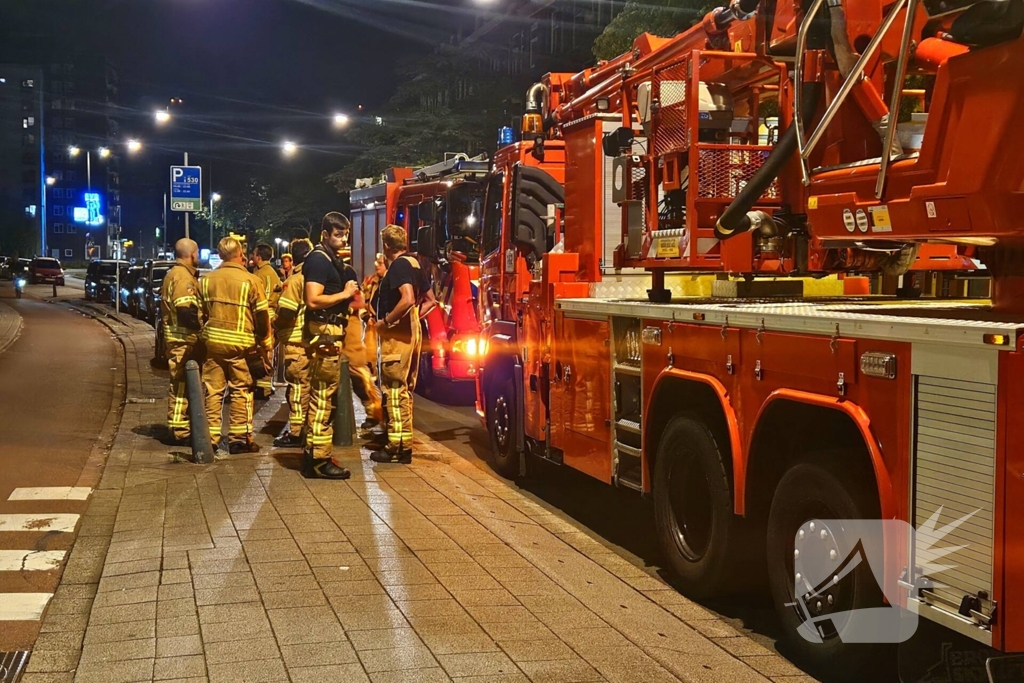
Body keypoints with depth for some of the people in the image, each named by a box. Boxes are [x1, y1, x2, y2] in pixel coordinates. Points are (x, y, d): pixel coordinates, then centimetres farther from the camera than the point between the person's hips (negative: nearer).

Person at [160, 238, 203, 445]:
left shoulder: (173, 274, 18)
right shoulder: (184, 277, -16)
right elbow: (186, 311, -27)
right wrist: (201, 326, -14)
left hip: (176, 337, 11)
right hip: (183, 340, -11)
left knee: (180, 384, 17)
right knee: (181, 385, -6)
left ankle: (179, 427, 26)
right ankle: (179, 431, -2)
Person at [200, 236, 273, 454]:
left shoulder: (206, 280, 6)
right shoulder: (251, 281, -7)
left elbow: (200, 313, 12)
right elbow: (262, 315, -5)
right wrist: (266, 345, 5)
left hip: (212, 340, 3)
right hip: (240, 343, -3)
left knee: (213, 391, 8)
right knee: (241, 391, 4)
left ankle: (210, 437, 11)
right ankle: (239, 438, 6)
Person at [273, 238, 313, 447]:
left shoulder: (295, 280, -11)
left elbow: (286, 311, -19)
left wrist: (276, 326, -2)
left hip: (295, 340, -7)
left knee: (298, 385, -5)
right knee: (309, 384, 13)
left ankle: (296, 432, -3)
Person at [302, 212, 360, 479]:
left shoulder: (333, 261, 17)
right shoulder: (318, 259, -12)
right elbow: (313, 300, -24)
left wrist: (351, 292, 10)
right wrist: (344, 293, -15)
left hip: (333, 332, 11)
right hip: (323, 333, -11)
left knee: (323, 395, 15)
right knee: (323, 396, -9)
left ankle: (314, 453, 22)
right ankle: (317, 460, -6)